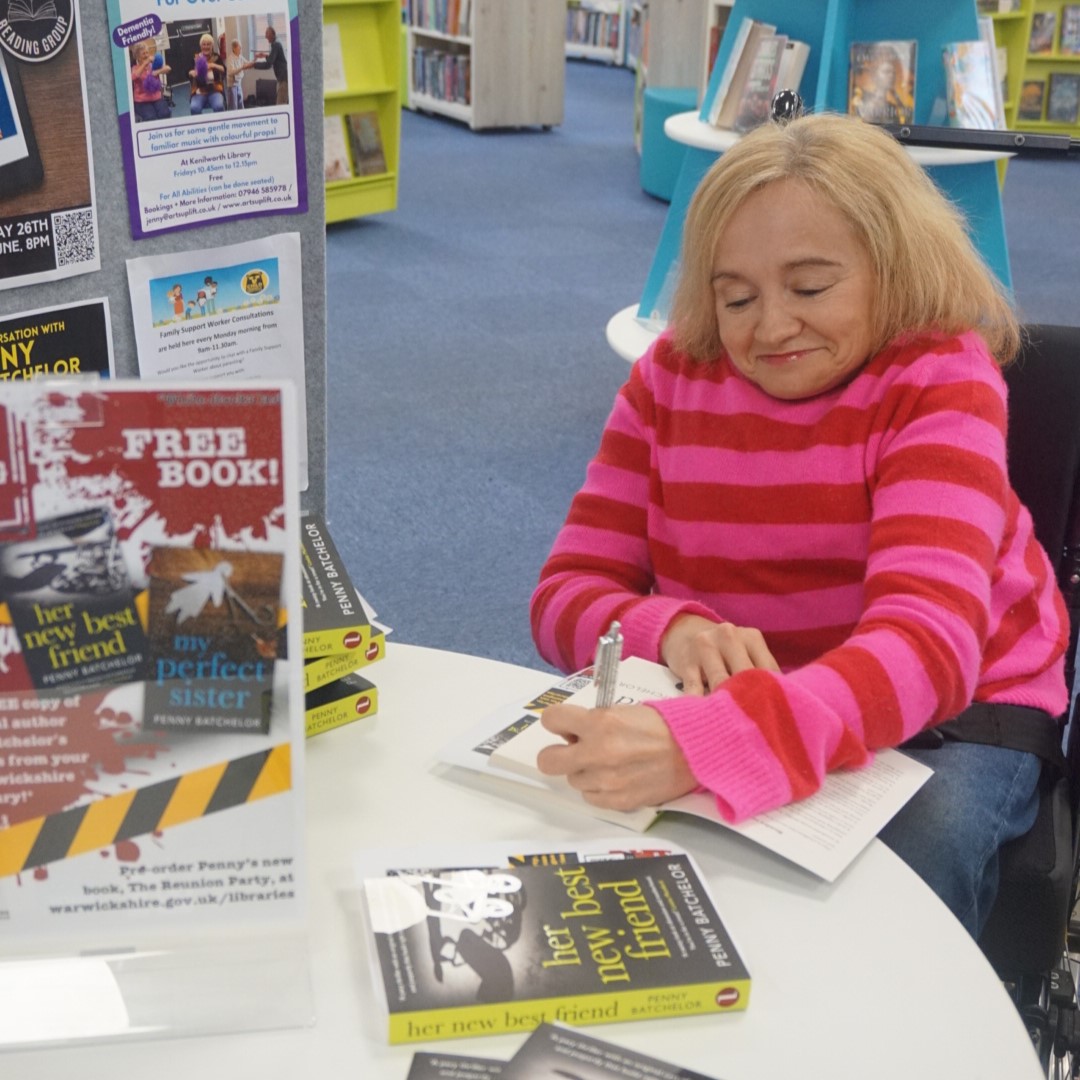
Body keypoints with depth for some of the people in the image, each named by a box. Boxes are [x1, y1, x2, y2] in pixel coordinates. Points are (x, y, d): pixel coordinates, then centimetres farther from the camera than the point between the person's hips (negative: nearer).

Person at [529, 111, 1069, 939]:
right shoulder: (673, 375, -6)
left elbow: (925, 645, -34)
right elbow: (568, 593, -8)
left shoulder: (940, 382, -18)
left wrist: (701, 746, -52)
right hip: (742, 711, 3)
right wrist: (673, 631, -34)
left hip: (946, 718, -3)